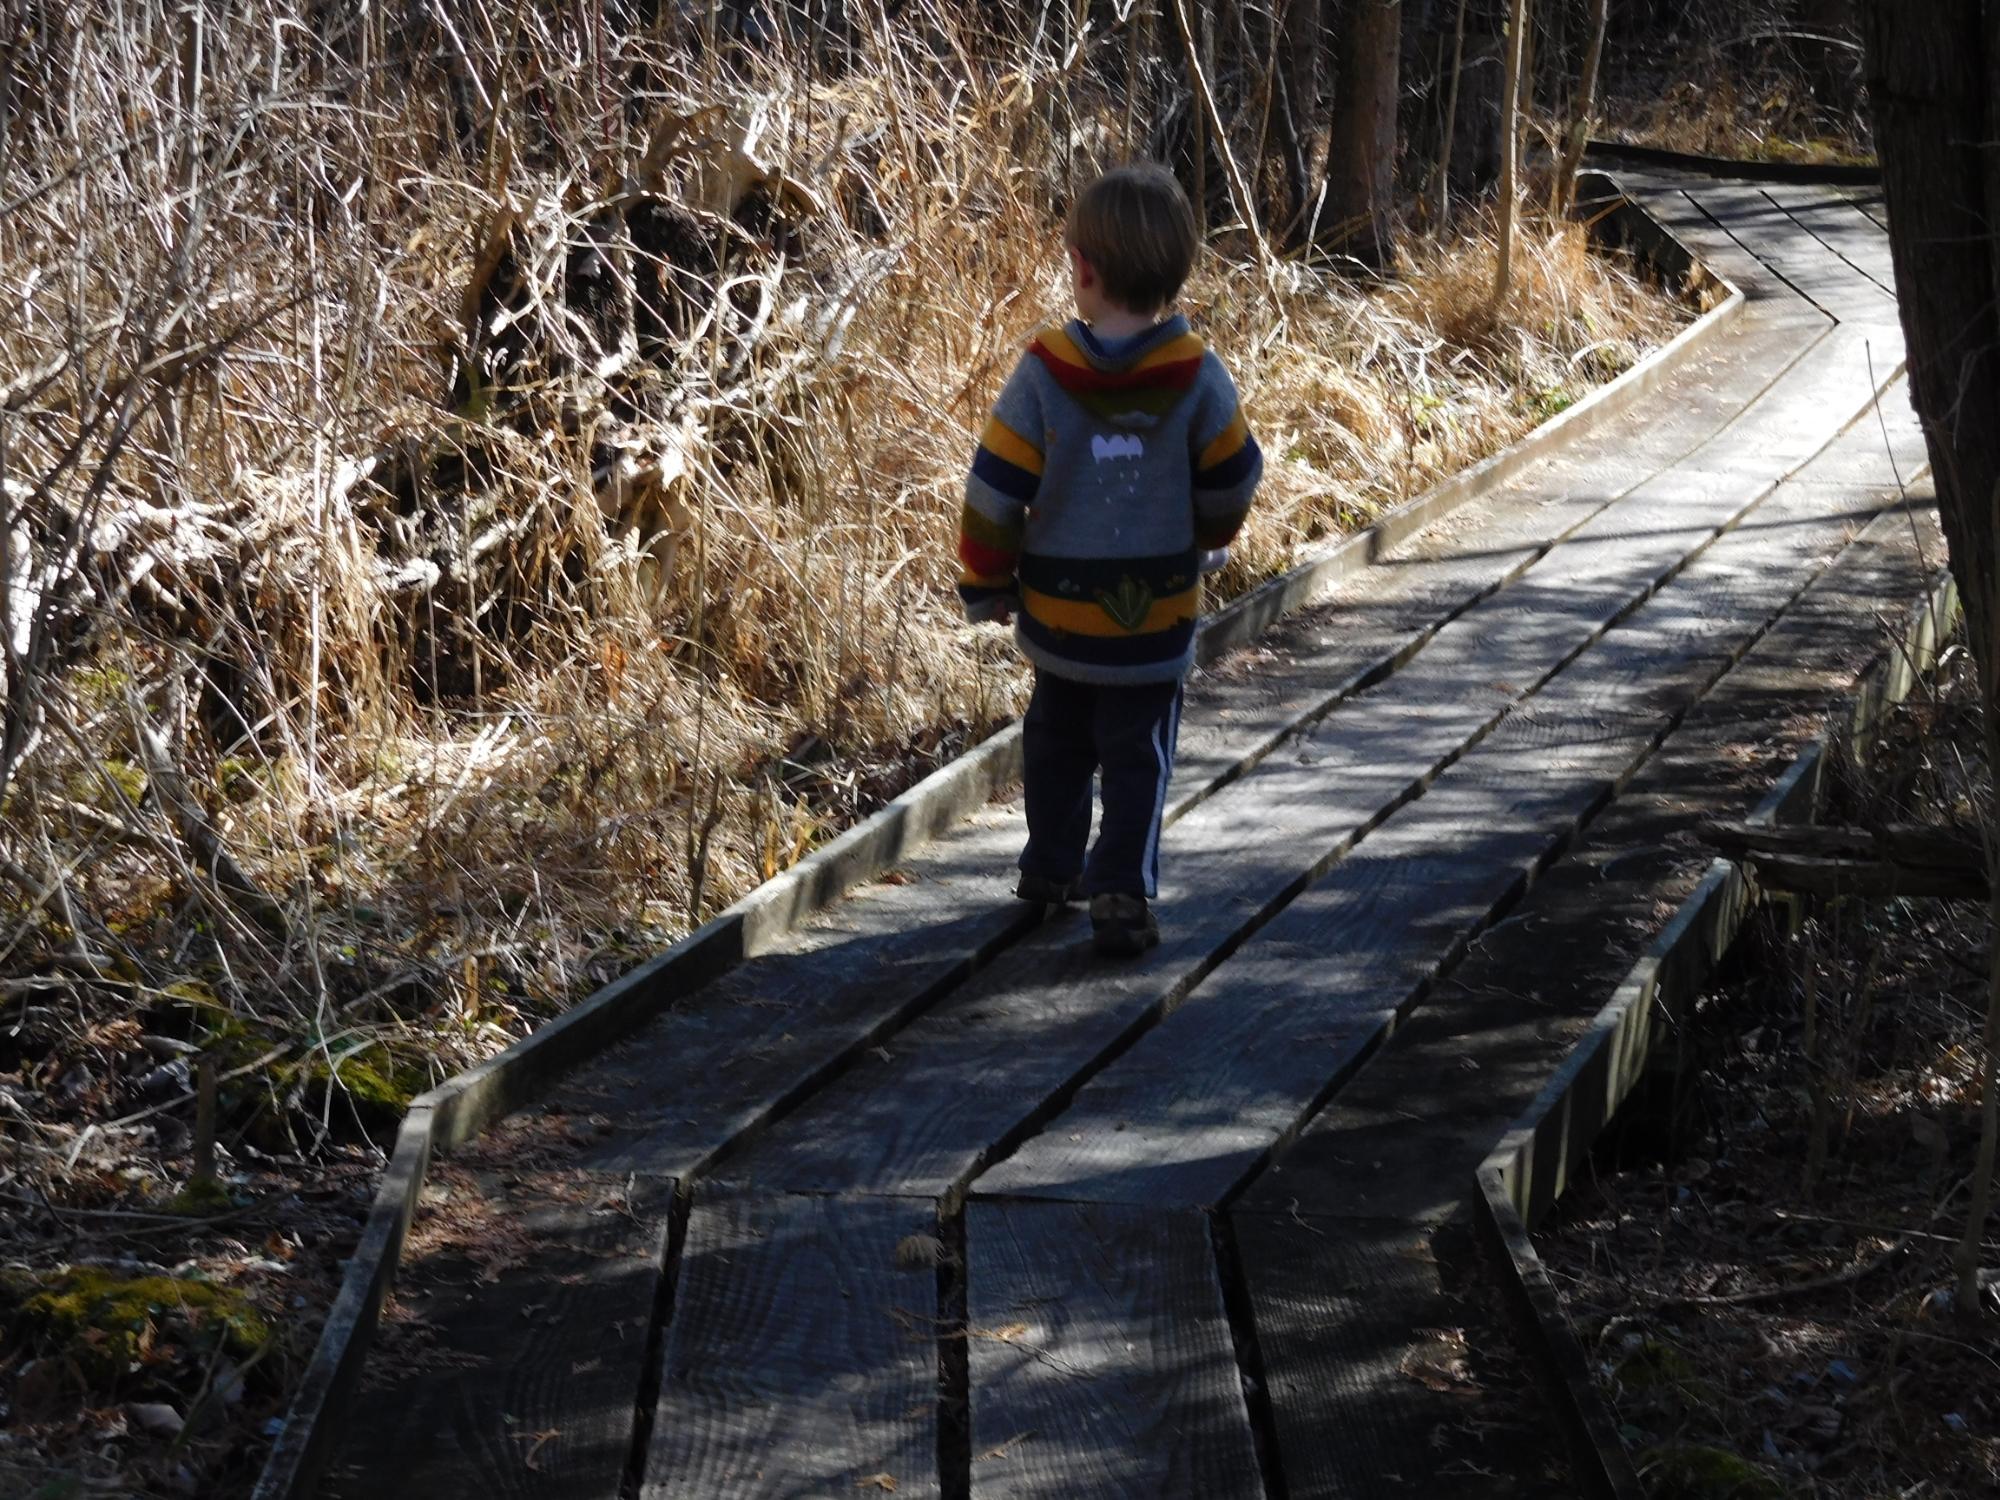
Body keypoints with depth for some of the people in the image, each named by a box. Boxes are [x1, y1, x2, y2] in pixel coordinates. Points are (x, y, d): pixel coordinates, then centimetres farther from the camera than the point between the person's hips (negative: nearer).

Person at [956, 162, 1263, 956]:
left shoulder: (1044, 374, -14)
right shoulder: (1198, 378, -13)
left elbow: (996, 489, -11)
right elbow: (1231, 480, -1)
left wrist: (986, 584, 5)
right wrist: (1206, 542, 21)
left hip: (1058, 613, 1)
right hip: (1157, 617, -1)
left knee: (1058, 740, 22)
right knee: (1138, 758, 8)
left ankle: (1052, 866, 34)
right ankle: (1123, 894, 0)